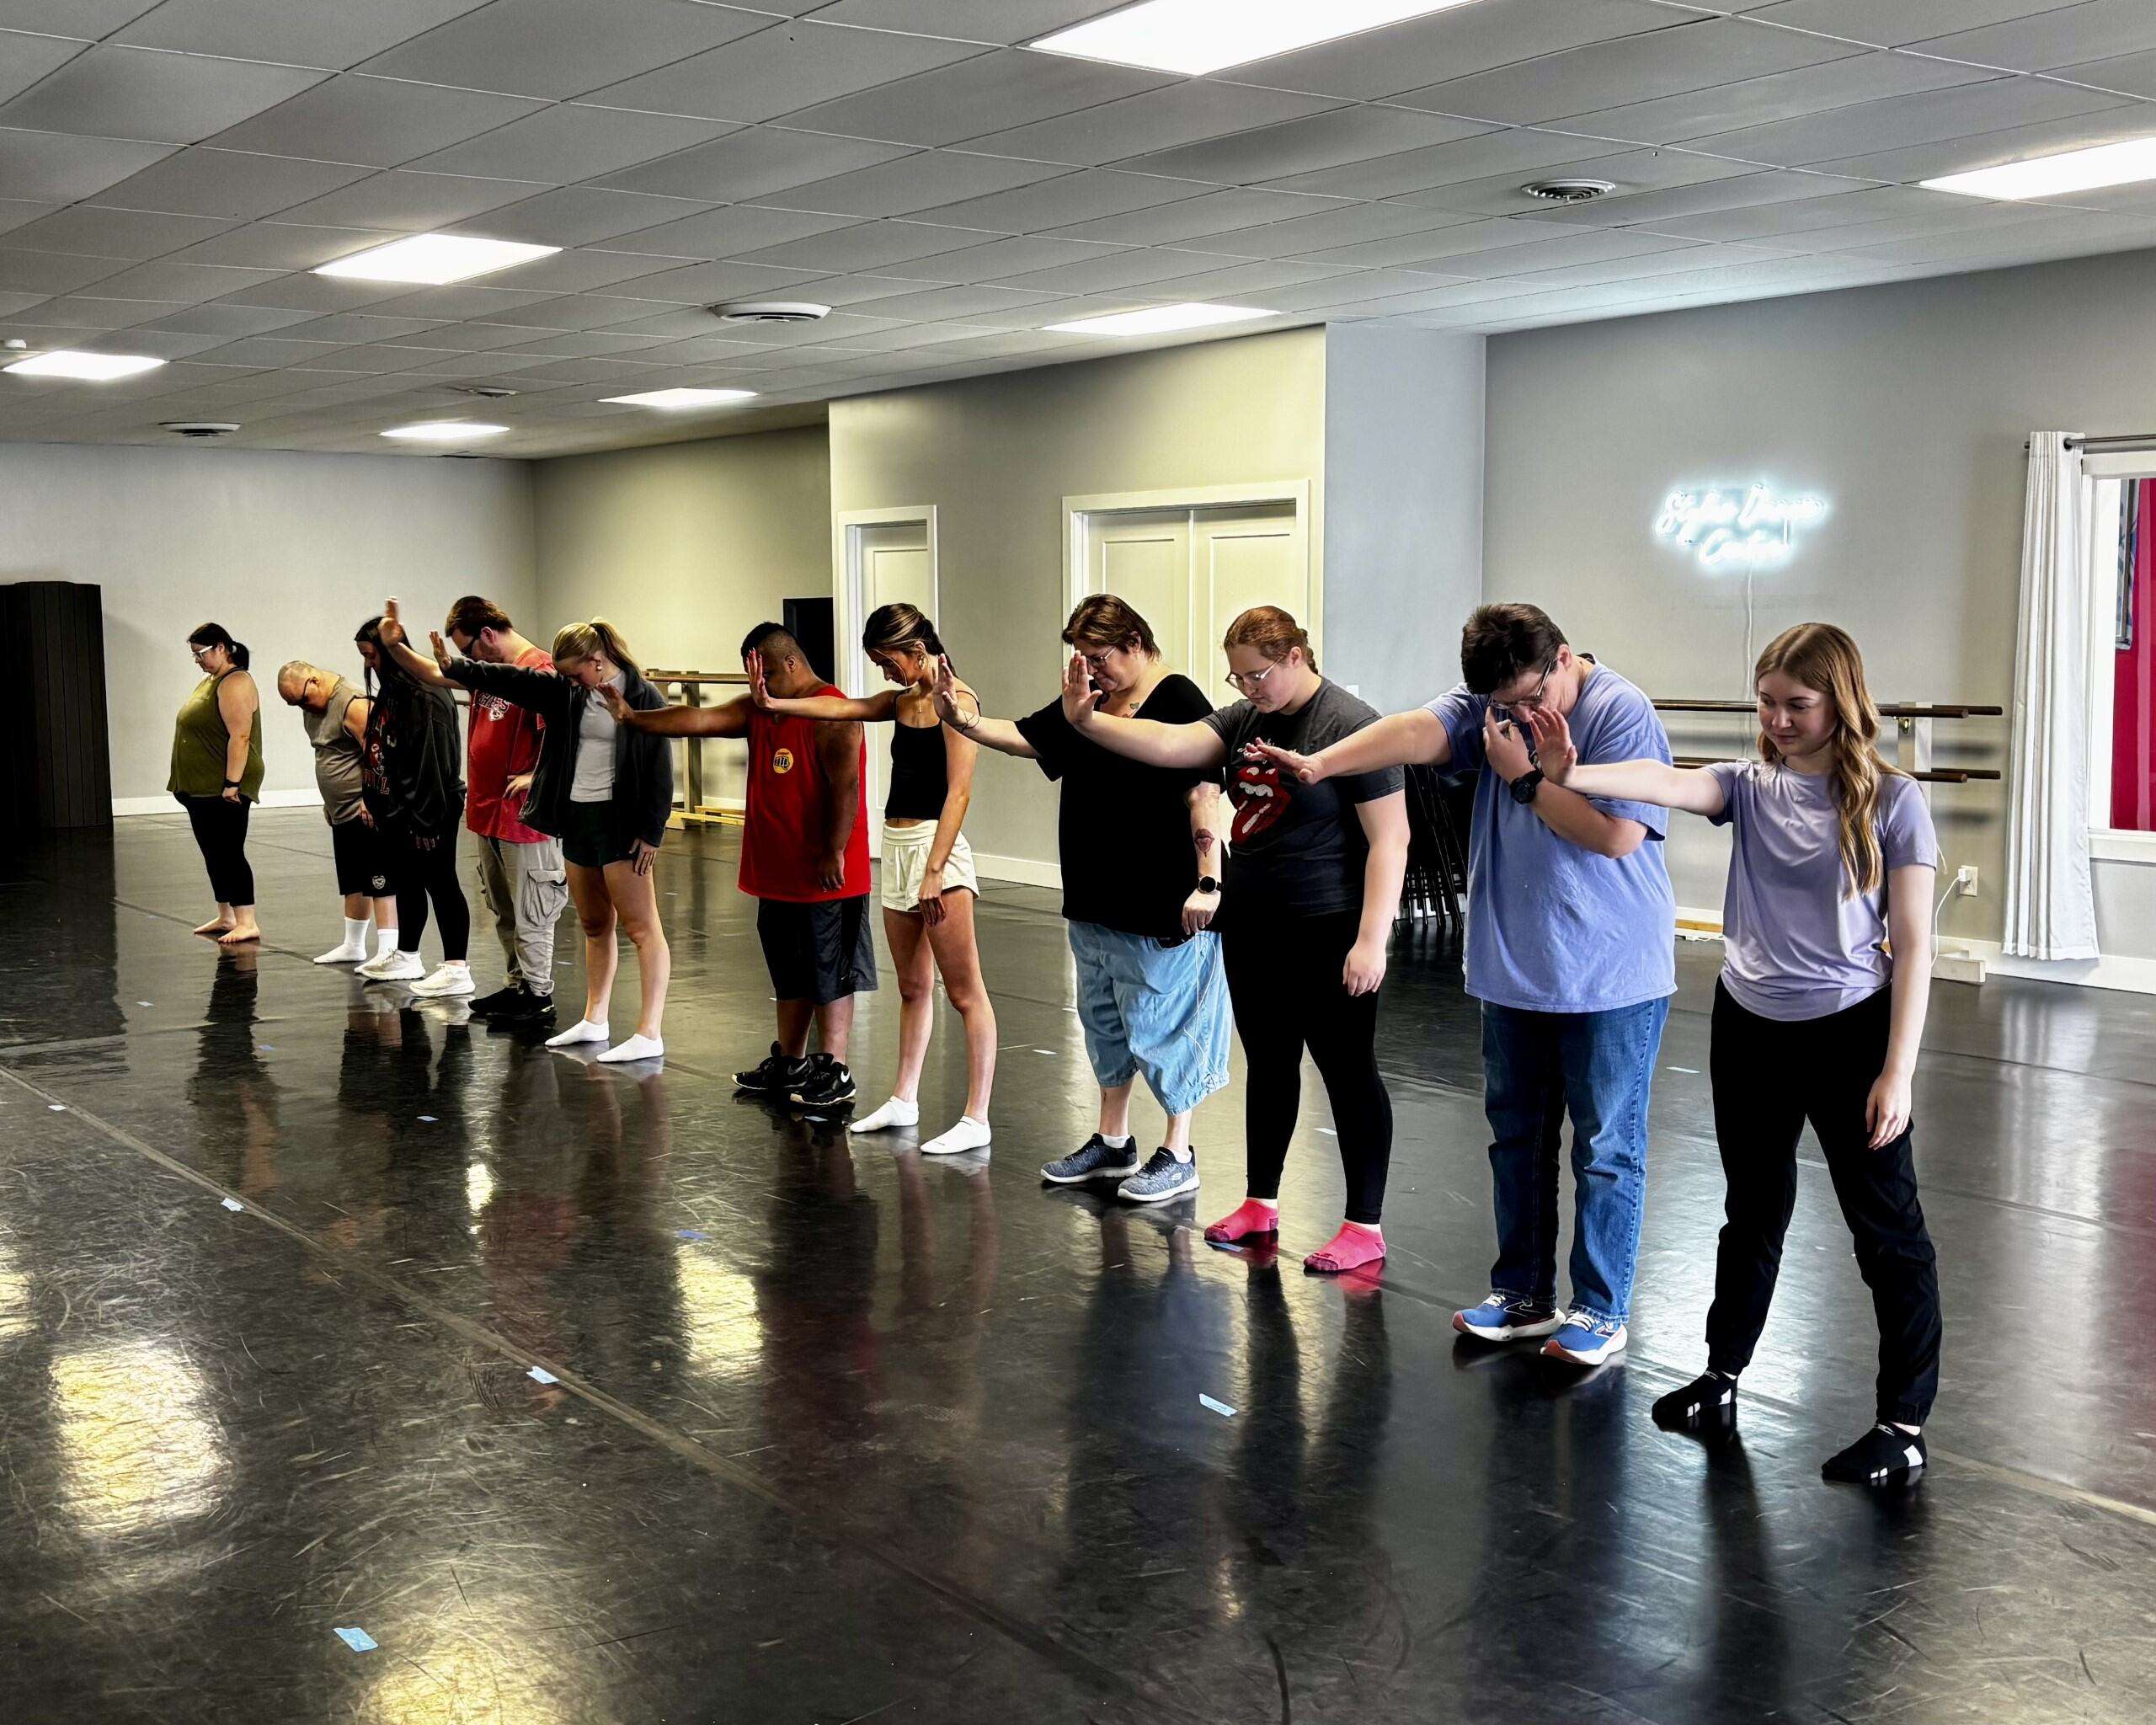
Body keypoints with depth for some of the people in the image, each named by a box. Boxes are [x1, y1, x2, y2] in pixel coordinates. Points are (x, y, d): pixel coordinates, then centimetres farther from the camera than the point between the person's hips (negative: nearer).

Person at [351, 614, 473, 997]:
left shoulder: (426, 697, -20)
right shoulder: (388, 693, 12)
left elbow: (432, 766, -23)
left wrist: (425, 820, -23)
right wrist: (372, 799, 18)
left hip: (427, 811, -10)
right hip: (395, 811, 10)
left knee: (440, 883, -5)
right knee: (406, 883, 19)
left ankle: (457, 969, -1)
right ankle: (406, 958, 33)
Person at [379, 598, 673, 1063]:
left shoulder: (643, 698, -10)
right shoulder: (565, 691, 7)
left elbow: (660, 773, -11)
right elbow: (502, 678, 4)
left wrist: (651, 833, -13)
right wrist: (454, 667, -7)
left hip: (620, 821, -7)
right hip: (576, 816, 7)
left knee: (641, 928, -5)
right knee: (594, 925, 16)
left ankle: (650, 1034, -6)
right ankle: (594, 1021, 27)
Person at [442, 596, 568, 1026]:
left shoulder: (539, 670, -18)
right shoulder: (489, 670, 12)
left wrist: (536, 777, -21)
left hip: (524, 815, -10)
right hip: (488, 811, 10)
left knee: (529, 913, -1)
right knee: (503, 910, 17)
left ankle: (539, 998, 7)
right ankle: (517, 986, 28)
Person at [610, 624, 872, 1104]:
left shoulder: (832, 716, -15)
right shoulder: (757, 710, 12)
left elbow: (846, 788, -19)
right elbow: (697, 720, 6)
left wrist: (834, 853, -21)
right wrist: (630, 717, -2)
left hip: (825, 879, -9)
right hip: (777, 875, 9)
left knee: (829, 973, -1)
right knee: (790, 973, 17)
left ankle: (834, 1072, 6)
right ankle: (790, 1062, 28)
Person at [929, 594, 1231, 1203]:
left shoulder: (1178, 702, -13)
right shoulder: (1086, 702, 11)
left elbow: (1206, 794, -19)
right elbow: (1022, 738, 12)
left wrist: (1208, 883, -24)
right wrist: (967, 723, -8)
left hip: (1161, 909, -9)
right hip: (1093, 902, 9)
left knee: (1162, 1027, 0)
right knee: (1103, 1022, 18)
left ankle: (1178, 1156, 14)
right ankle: (1112, 1142, 33)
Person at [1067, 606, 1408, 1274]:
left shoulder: (1351, 725, -15)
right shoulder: (1245, 719, 6)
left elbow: (1389, 839, -17)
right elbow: (1168, 743, -3)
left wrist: (1371, 940, -20)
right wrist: (1086, 721, -17)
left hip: (1327, 934, -7)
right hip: (1252, 928, 7)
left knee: (1347, 1070, 1)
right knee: (1268, 1063, 16)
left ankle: (1366, 1226, 10)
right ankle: (1261, 1204, 29)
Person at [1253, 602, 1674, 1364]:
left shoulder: (1623, 714, -14)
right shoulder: (1489, 704, 2)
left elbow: (1615, 834, -21)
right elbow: (1416, 731, -15)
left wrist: (1522, 775, -15)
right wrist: (1320, 763, -30)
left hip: (1610, 980, -6)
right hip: (1512, 968, 6)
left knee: (1607, 1150, 3)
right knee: (1516, 1136, 15)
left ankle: (1602, 1311, 16)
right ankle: (1522, 1293, 28)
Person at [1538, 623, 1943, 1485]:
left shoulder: (1890, 801, -9)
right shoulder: (1751, 785, 0)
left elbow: (1913, 944, -9)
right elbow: (1668, 784, -19)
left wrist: (1898, 1070, -13)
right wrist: (1570, 775, -40)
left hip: (1849, 1032, -4)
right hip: (1749, 1028, 4)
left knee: (1888, 1230, 3)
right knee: (1752, 1215, 19)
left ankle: (1905, 1425, 15)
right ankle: (1721, 1380, 33)